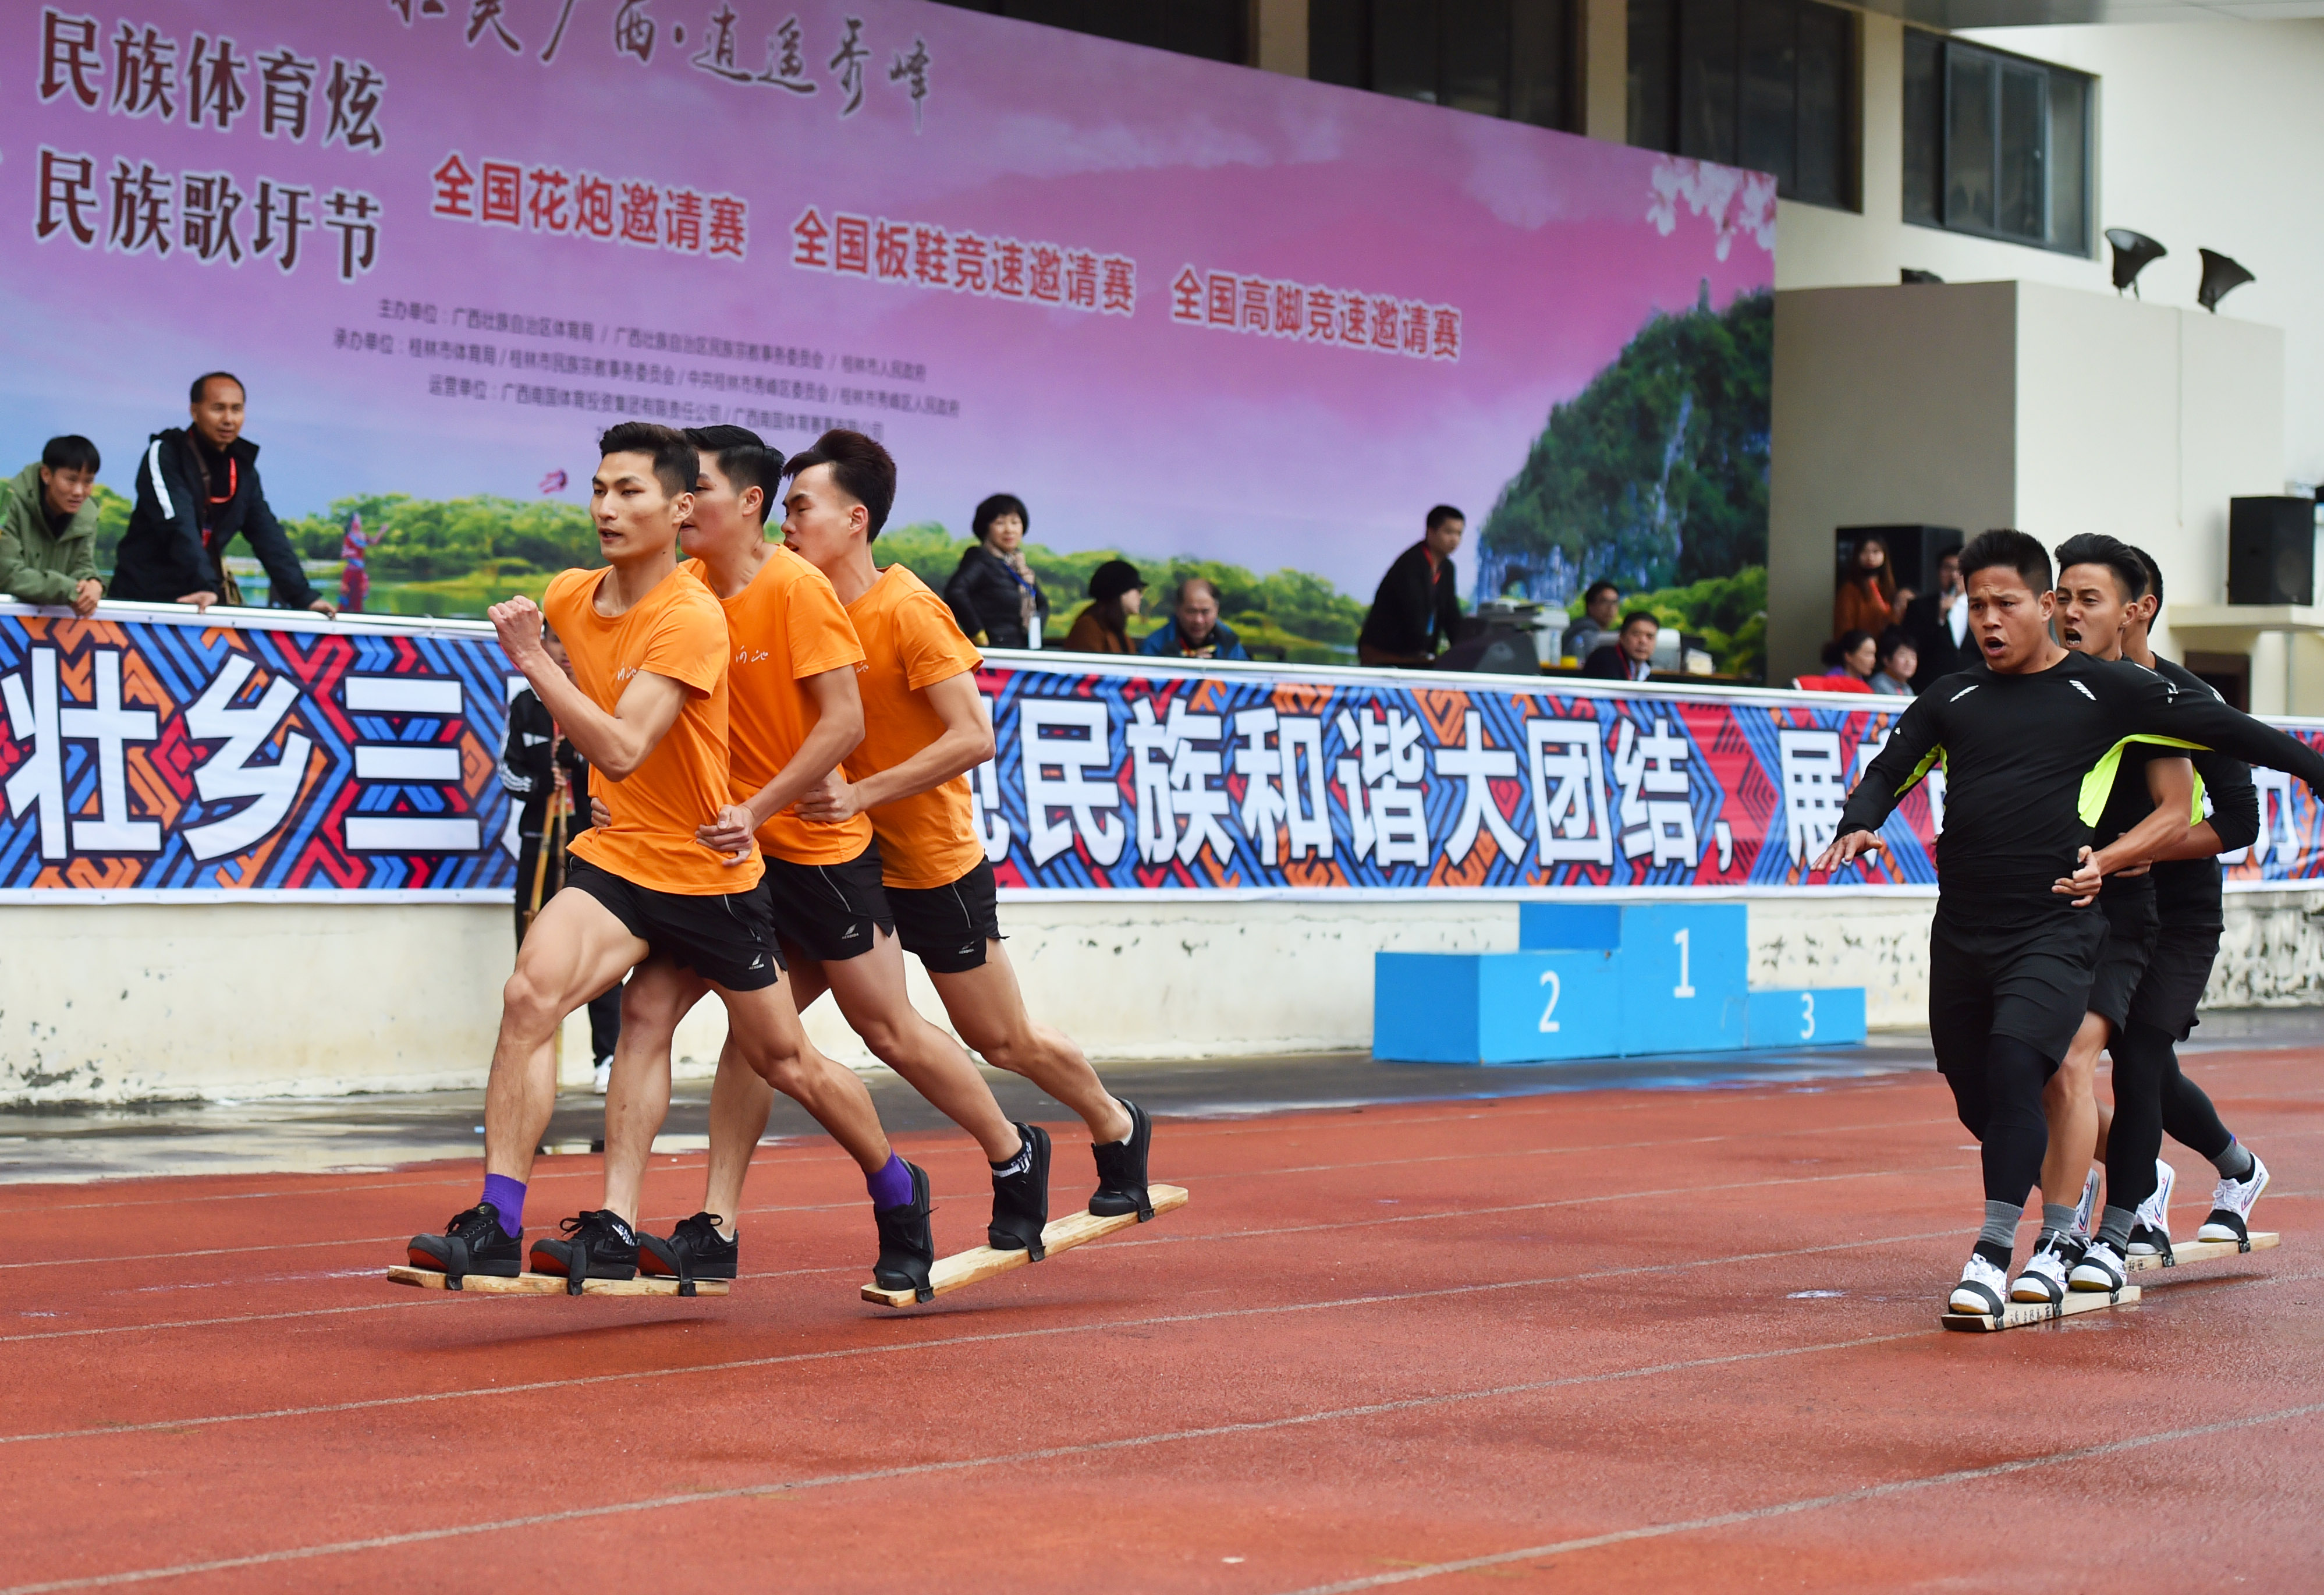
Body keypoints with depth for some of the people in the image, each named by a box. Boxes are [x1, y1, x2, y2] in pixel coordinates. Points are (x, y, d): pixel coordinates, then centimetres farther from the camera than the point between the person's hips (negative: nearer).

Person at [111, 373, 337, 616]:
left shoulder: (242, 467, 8)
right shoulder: (164, 454, -11)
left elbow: (268, 536, 6)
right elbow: (178, 525, -24)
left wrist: (304, 597, -4)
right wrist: (207, 586, -36)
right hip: (144, 595, -5)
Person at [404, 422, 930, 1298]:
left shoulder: (691, 618, -22)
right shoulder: (568, 597, -1)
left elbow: (622, 750, -32)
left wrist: (532, 659, -31)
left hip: (711, 872, -4)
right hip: (616, 854, 4)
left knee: (787, 1063, 10)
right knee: (529, 996, -22)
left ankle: (899, 1195, 36)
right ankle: (496, 1225, -21)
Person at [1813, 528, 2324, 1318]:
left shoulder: (2101, 689, 3)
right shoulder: (1952, 700, 12)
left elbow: (2221, 727, 6)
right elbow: (1887, 773, 11)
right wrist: (1858, 826, -11)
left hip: (2057, 928, -4)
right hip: (1962, 931, 4)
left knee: (2014, 1062, -25)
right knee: (1980, 1100, 9)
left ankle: (1994, 1254, -22)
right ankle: (2064, 1216, 36)